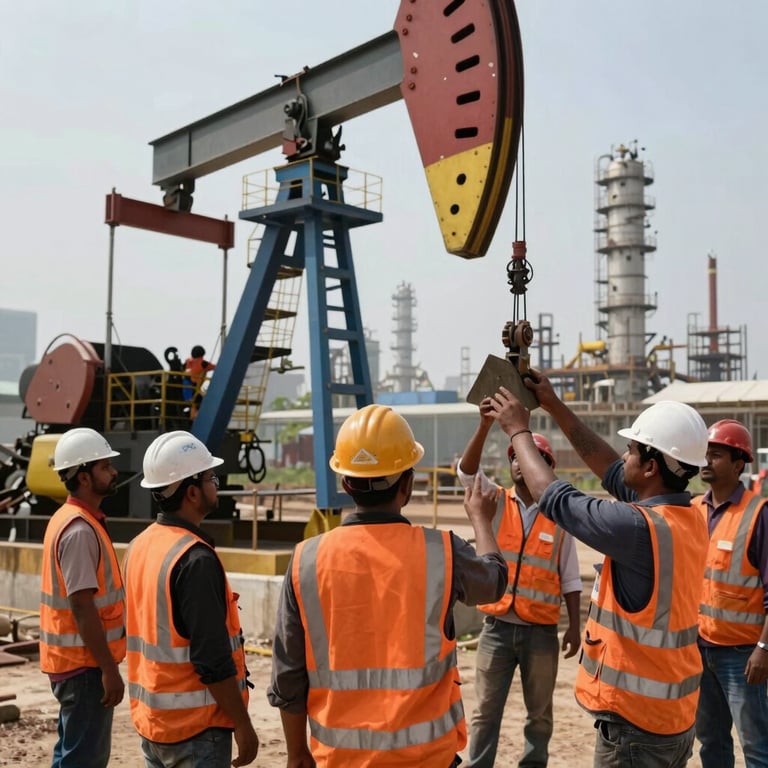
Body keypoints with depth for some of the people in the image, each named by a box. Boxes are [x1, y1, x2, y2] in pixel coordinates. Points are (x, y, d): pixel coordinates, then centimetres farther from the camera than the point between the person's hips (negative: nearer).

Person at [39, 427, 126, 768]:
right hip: (84, 663, -10)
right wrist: (109, 668, -21)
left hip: (74, 659, 10)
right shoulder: (80, 529, -21)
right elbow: (82, 607, -24)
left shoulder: (69, 519, 10)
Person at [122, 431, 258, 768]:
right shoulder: (195, 559, -21)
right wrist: (243, 725, -13)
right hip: (195, 727, -8)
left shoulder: (138, 546, 5)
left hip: (150, 720, 8)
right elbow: (213, 660, -23)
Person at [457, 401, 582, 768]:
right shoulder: (496, 502, 2)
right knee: (485, 711, 6)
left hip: (541, 630, 0)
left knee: (539, 713, 13)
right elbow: (467, 471, -17)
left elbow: (570, 578, 5)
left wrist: (574, 625, 0)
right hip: (497, 627, 0)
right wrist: (485, 426, -30)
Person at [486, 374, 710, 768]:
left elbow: (553, 496, -15)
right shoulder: (691, 519, 1)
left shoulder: (641, 529, -25)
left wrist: (519, 430, -1)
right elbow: (611, 470, 11)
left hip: (636, 723, -8)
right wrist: (555, 406, 13)